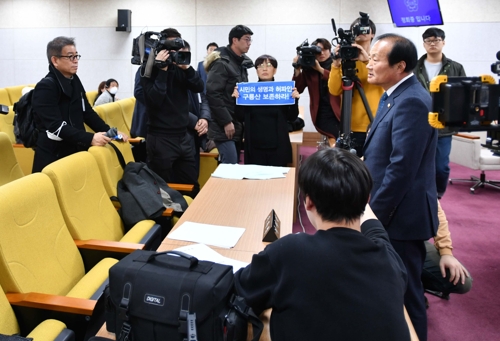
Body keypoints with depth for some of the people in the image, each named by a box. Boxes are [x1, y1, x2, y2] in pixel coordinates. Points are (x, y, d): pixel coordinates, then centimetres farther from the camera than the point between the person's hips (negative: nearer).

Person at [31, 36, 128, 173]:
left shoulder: (74, 81, 9)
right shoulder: (45, 87, -14)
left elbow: (88, 113, 13)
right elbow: (55, 126, -24)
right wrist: (89, 138, -33)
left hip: (76, 150, 7)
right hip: (53, 155, -7)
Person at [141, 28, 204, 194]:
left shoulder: (179, 66, 9)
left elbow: (199, 88, -2)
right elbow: (155, 99, -19)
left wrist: (186, 67, -14)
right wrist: (162, 70, -19)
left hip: (183, 136, 5)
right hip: (161, 138, -5)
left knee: (192, 187, 12)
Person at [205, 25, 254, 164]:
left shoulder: (241, 63, 15)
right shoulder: (221, 63, -12)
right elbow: (212, 94, -19)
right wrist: (226, 122, -19)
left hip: (237, 124, 9)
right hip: (224, 126, -9)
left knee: (232, 164, 11)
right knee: (230, 165, -11)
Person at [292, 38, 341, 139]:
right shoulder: (308, 69, 5)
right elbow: (298, 89, 0)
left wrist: (320, 69, -18)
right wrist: (297, 70, -13)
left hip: (339, 112, 1)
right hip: (322, 115, -1)